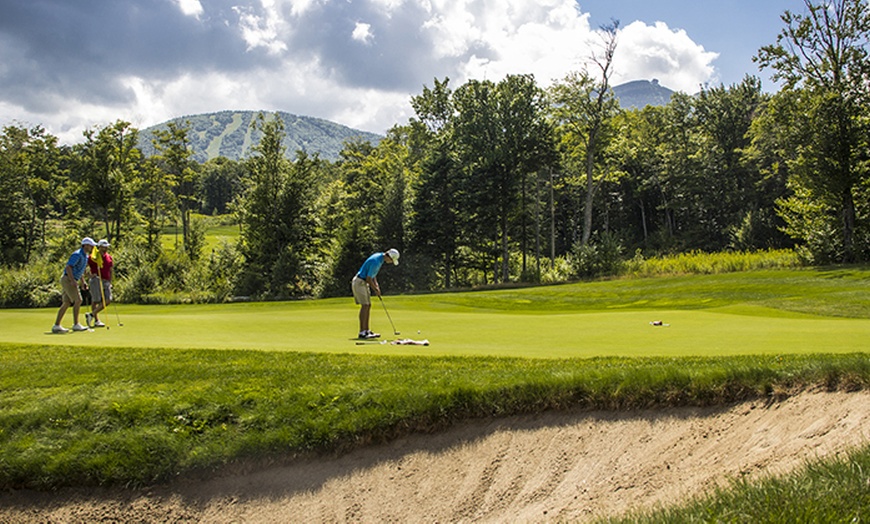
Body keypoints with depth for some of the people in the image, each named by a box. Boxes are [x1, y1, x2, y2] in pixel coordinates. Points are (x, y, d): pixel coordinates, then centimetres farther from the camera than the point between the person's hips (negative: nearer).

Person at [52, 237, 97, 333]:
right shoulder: (77, 254, -15)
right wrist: (72, 281, -28)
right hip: (67, 279, -10)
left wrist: (82, 281, 17)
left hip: (71, 281, 10)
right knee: (78, 300, -10)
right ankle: (76, 325, -7)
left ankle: (56, 326, 6)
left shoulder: (85, 256, 16)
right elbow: (68, 267, -23)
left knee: (67, 303, 6)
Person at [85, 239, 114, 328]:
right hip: (96, 280, -6)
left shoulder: (109, 257, 15)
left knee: (108, 300, -5)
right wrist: (90, 274, -12)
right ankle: (96, 321, 2)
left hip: (106, 281, 6)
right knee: (96, 300, -3)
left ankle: (91, 314, 5)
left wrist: (110, 282, 17)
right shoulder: (93, 256, -2)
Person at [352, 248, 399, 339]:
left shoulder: (380, 257, 6)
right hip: (359, 282, -10)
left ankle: (367, 331, 11)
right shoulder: (375, 261, -25)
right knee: (365, 306, -12)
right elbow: (368, 279, -22)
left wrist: (376, 284, 6)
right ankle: (362, 332, -12)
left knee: (368, 305, 8)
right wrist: (376, 289, -8)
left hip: (364, 283, 10)